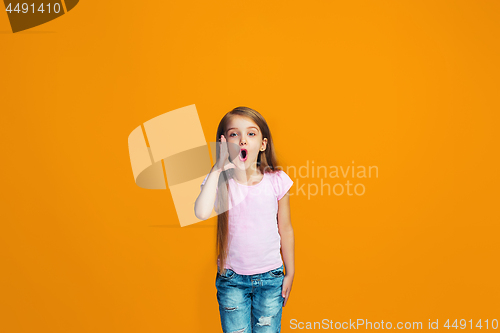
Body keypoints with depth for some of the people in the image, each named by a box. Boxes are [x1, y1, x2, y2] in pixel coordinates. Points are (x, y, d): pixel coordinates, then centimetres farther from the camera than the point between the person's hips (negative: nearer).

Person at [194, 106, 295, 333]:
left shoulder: (276, 181, -9)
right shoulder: (219, 181, -10)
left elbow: (285, 230, 2)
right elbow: (201, 213, -31)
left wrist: (290, 273, 7)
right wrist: (217, 169, -25)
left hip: (270, 277, 0)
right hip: (231, 280, 0)